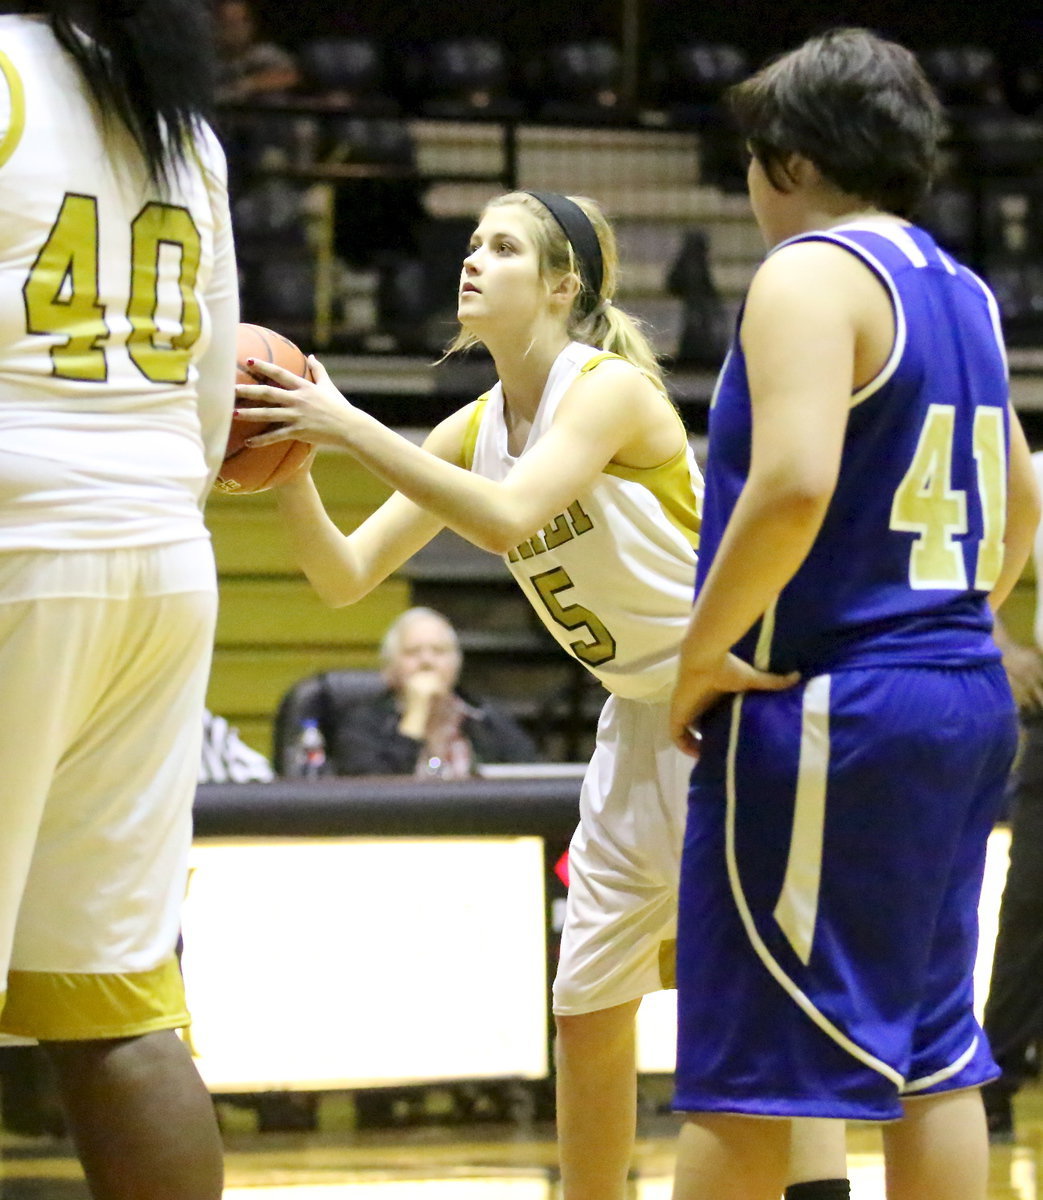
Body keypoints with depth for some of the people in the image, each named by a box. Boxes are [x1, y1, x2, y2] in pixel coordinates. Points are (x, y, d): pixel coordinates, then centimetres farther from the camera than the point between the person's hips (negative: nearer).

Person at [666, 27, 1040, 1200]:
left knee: (738, 1073, -5)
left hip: (825, 711, -9)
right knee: (929, 1053, 11)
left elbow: (793, 485, -26)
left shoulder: (812, 275, -12)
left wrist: (700, 659, -17)